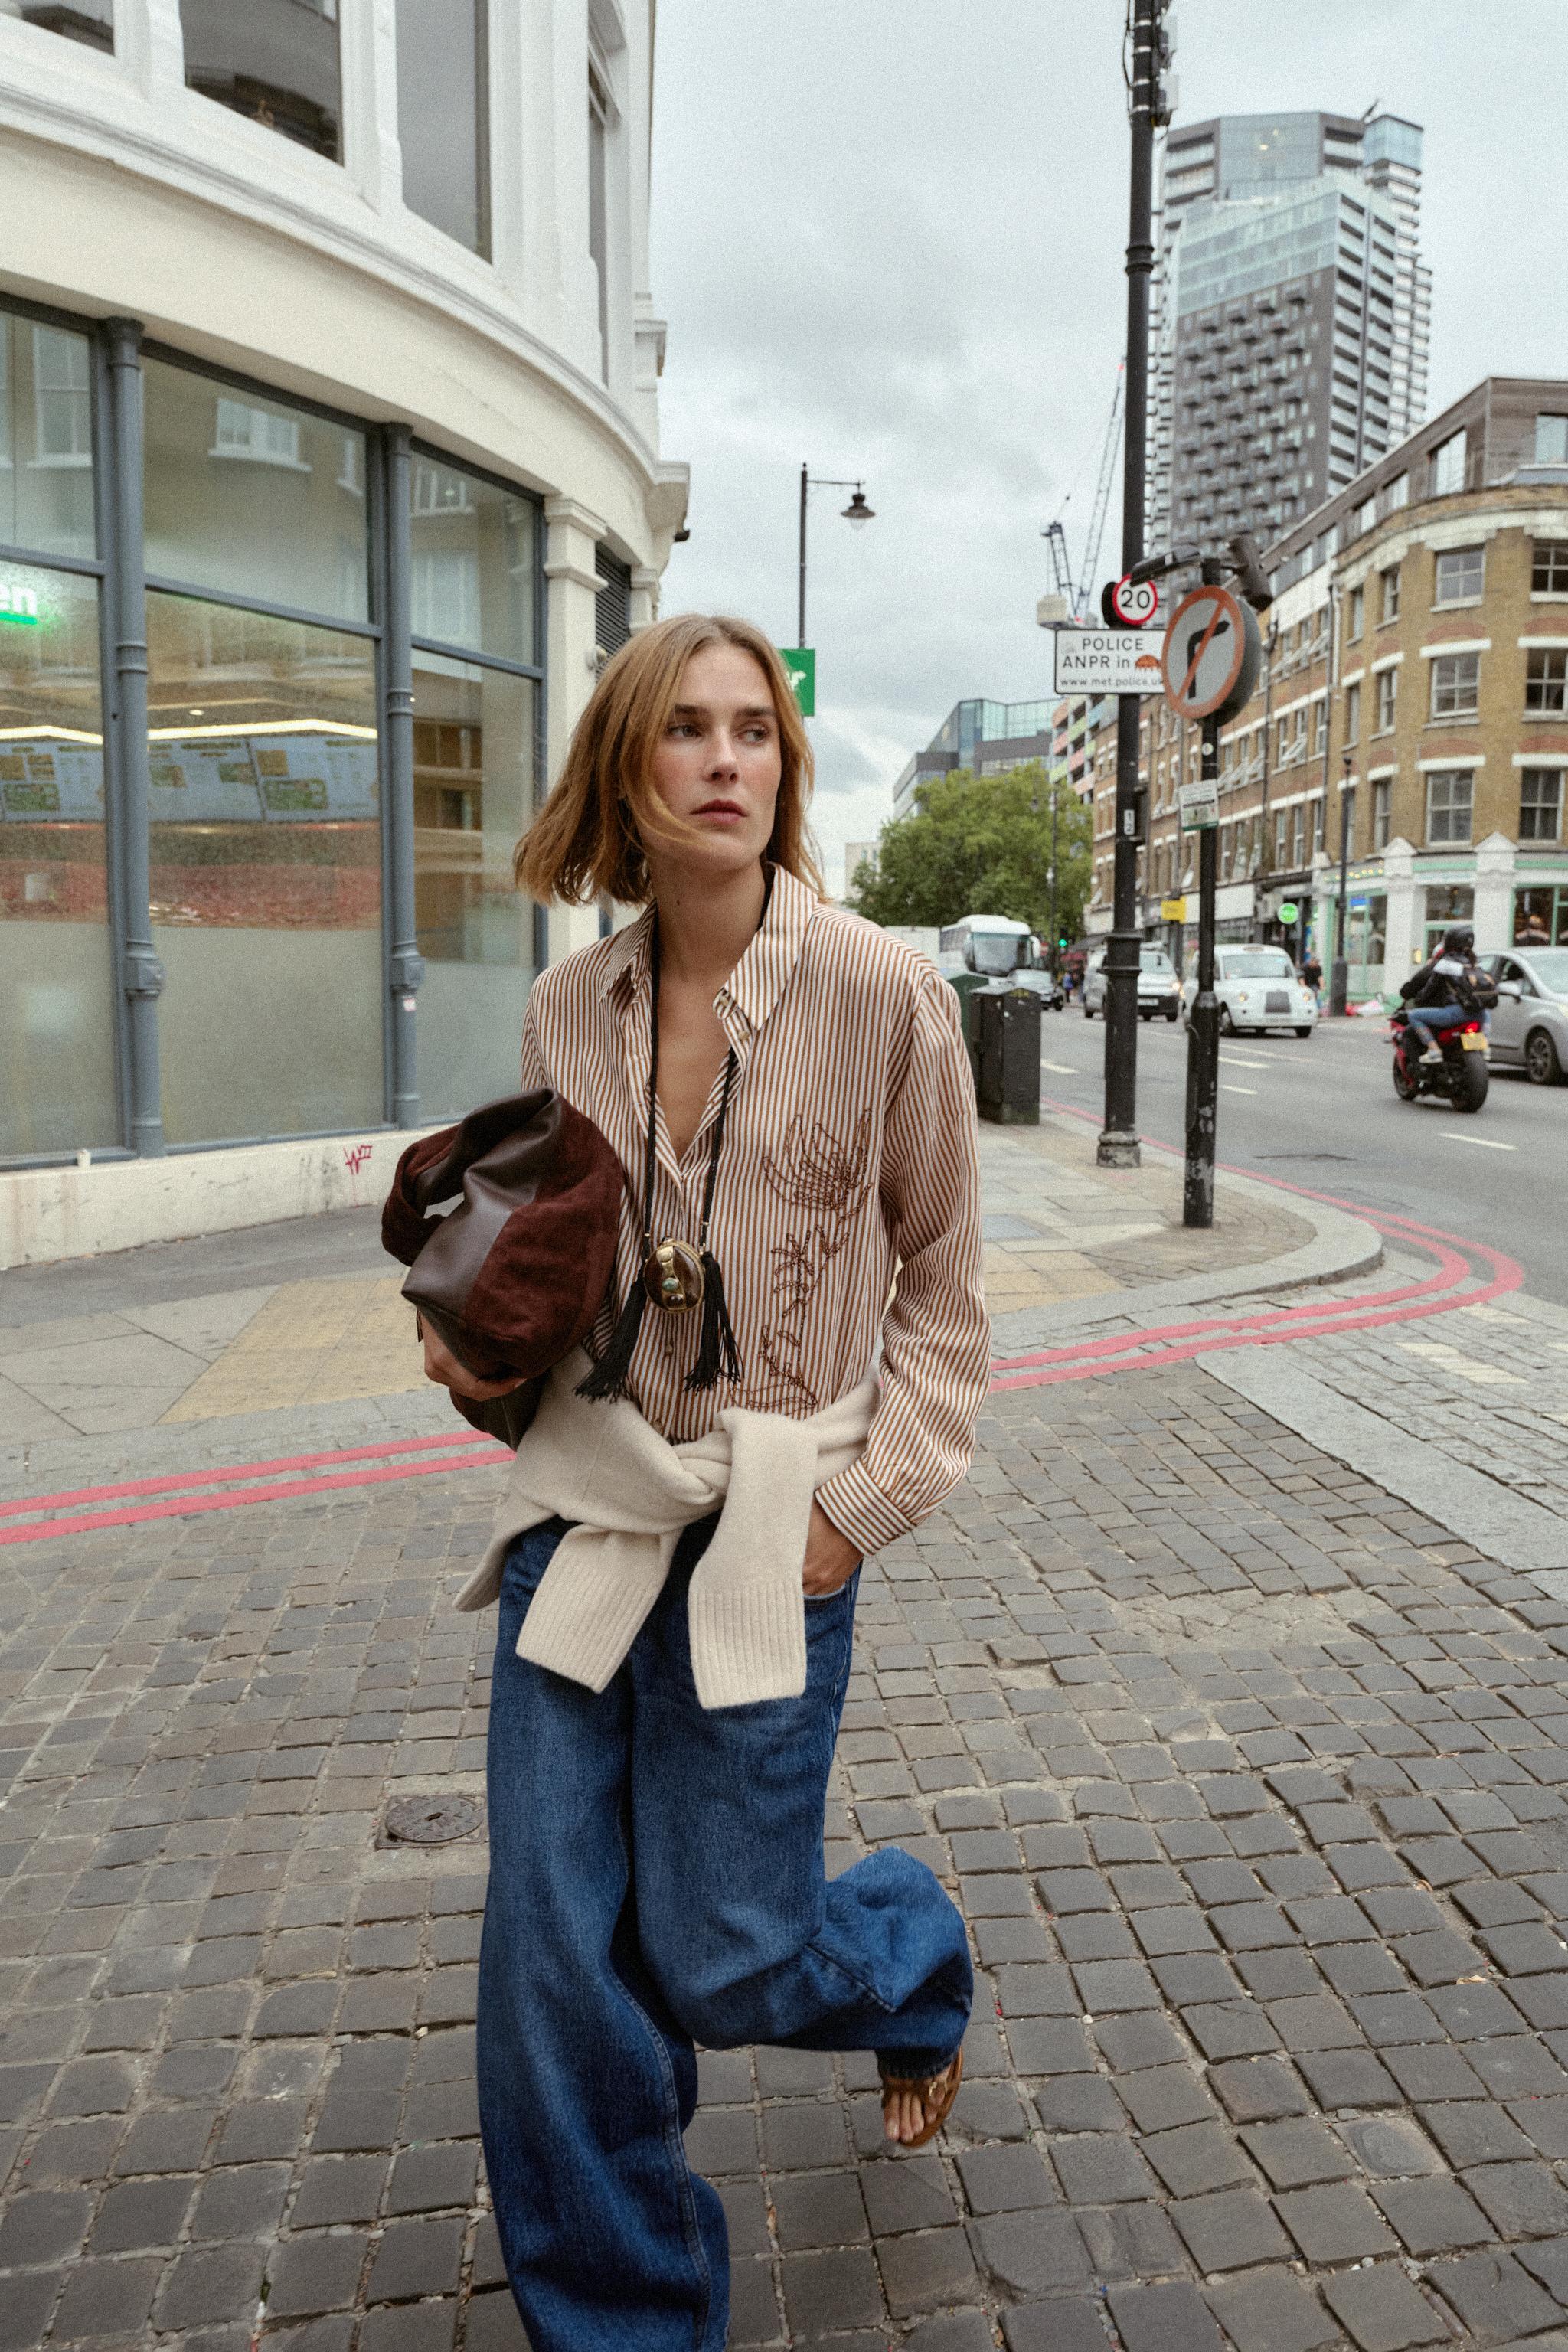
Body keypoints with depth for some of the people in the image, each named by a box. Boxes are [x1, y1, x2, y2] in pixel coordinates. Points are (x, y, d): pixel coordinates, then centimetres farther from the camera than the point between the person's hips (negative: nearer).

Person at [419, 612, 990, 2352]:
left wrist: (860, 1512, -8)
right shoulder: (568, 1007, 2)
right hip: (583, 1502, 4)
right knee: (552, 1958, 6)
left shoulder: (882, 993, -10)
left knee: (718, 1963, 6)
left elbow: (942, 1289, -2)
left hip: (770, 1527, -3)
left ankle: (911, 1959, 43)